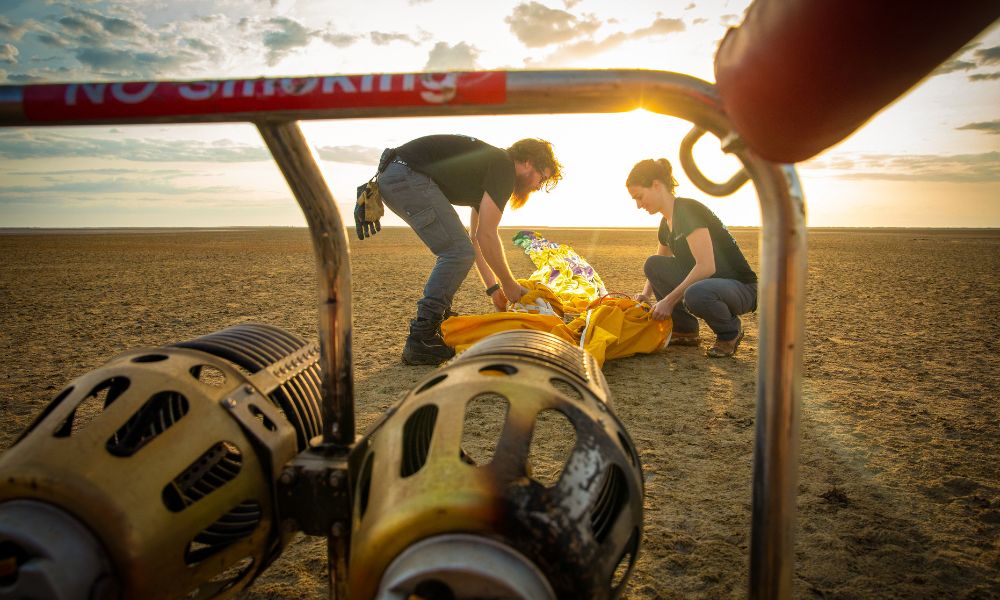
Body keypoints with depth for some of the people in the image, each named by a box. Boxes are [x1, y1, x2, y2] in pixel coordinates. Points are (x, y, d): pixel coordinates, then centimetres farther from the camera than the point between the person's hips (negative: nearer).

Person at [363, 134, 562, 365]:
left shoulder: (489, 167, 24)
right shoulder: (504, 168, -5)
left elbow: (475, 237, 28)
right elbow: (486, 236, -9)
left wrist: (493, 287, 27)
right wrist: (509, 284, 3)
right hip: (408, 175, -11)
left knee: (456, 252, 17)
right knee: (458, 252, -11)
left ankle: (438, 323, 22)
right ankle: (420, 342, -11)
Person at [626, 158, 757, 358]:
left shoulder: (688, 210, -19)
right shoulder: (667, 223, 9)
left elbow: (706, 266, -29)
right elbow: (658, 269, 23)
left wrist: (670, 300, -24)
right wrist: (646, 294, 5)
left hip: (742, 288, -8)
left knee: (695, 295, -39)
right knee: (653, 264, -6)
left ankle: (730, 332, -5)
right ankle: (686, 331, 5)